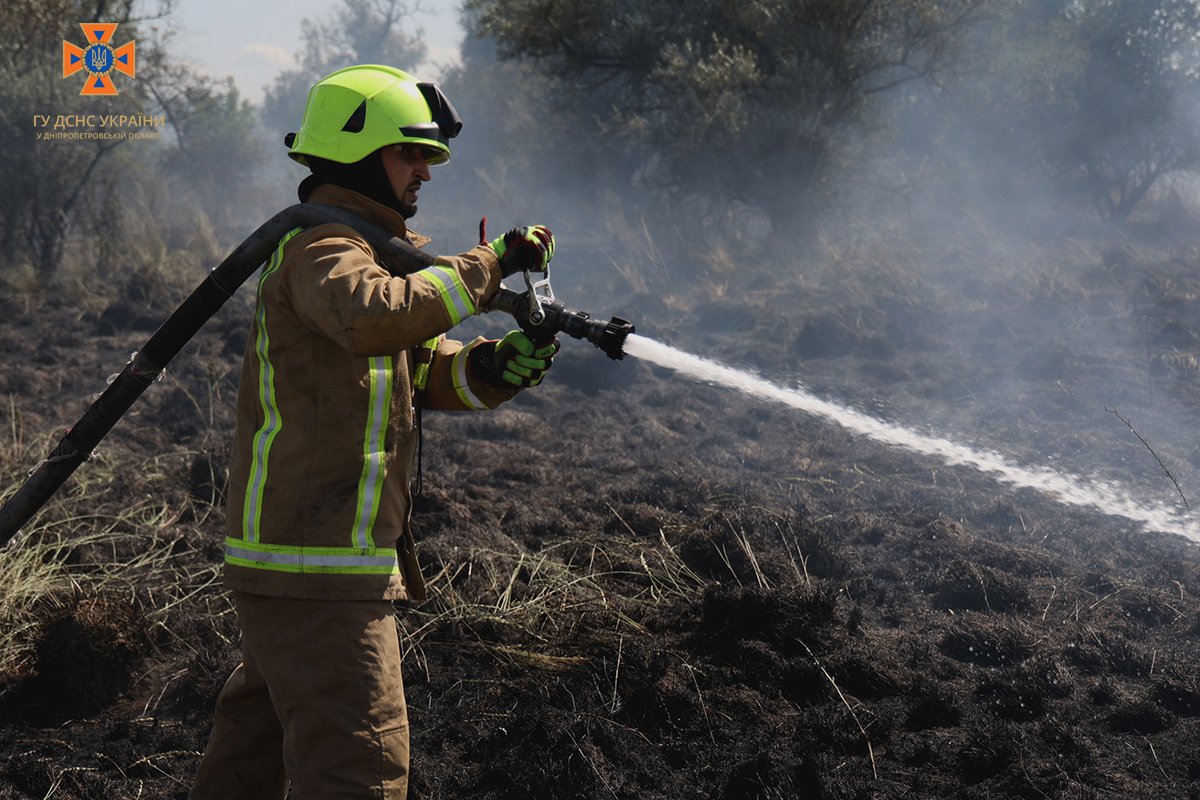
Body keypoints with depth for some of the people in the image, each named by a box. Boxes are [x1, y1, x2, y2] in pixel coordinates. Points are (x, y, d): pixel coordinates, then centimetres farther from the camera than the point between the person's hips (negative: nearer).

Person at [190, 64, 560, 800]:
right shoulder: (320, 250, -12)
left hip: (289, 559, 11)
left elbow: (427, 370, 13)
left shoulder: (365, 248, 21)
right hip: (318, 567, -11)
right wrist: (489, 265, -26)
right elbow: (378, 316, -36)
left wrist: (500, 365, -8)